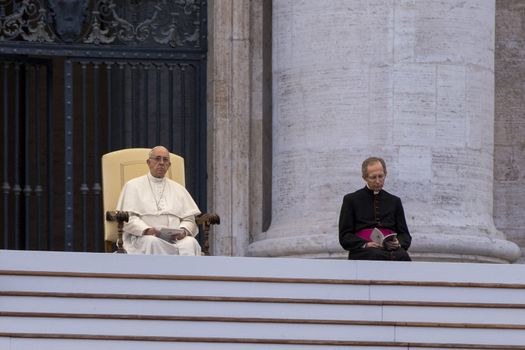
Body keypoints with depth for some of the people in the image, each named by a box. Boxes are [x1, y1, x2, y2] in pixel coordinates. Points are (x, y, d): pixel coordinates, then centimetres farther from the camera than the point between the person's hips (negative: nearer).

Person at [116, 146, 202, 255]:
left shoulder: (178, 189, 26)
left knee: (190, 243, -32)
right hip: (143, 237, -2)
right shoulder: (133, 186, 16)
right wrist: (147, 230, -16)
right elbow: (129, 218, 3)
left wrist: (184, 231, -7)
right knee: (153, 242, -39)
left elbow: (189, 219, 18)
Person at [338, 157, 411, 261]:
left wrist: (398, 243, -5)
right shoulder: (351, 200, 15)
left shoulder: (395, 201, 23)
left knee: (402, 256, -37)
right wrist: (366, 244, -12)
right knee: (376, 255, -40)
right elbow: (344, 237, 8)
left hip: (391, 248, 2)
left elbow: (405, 236, 21)